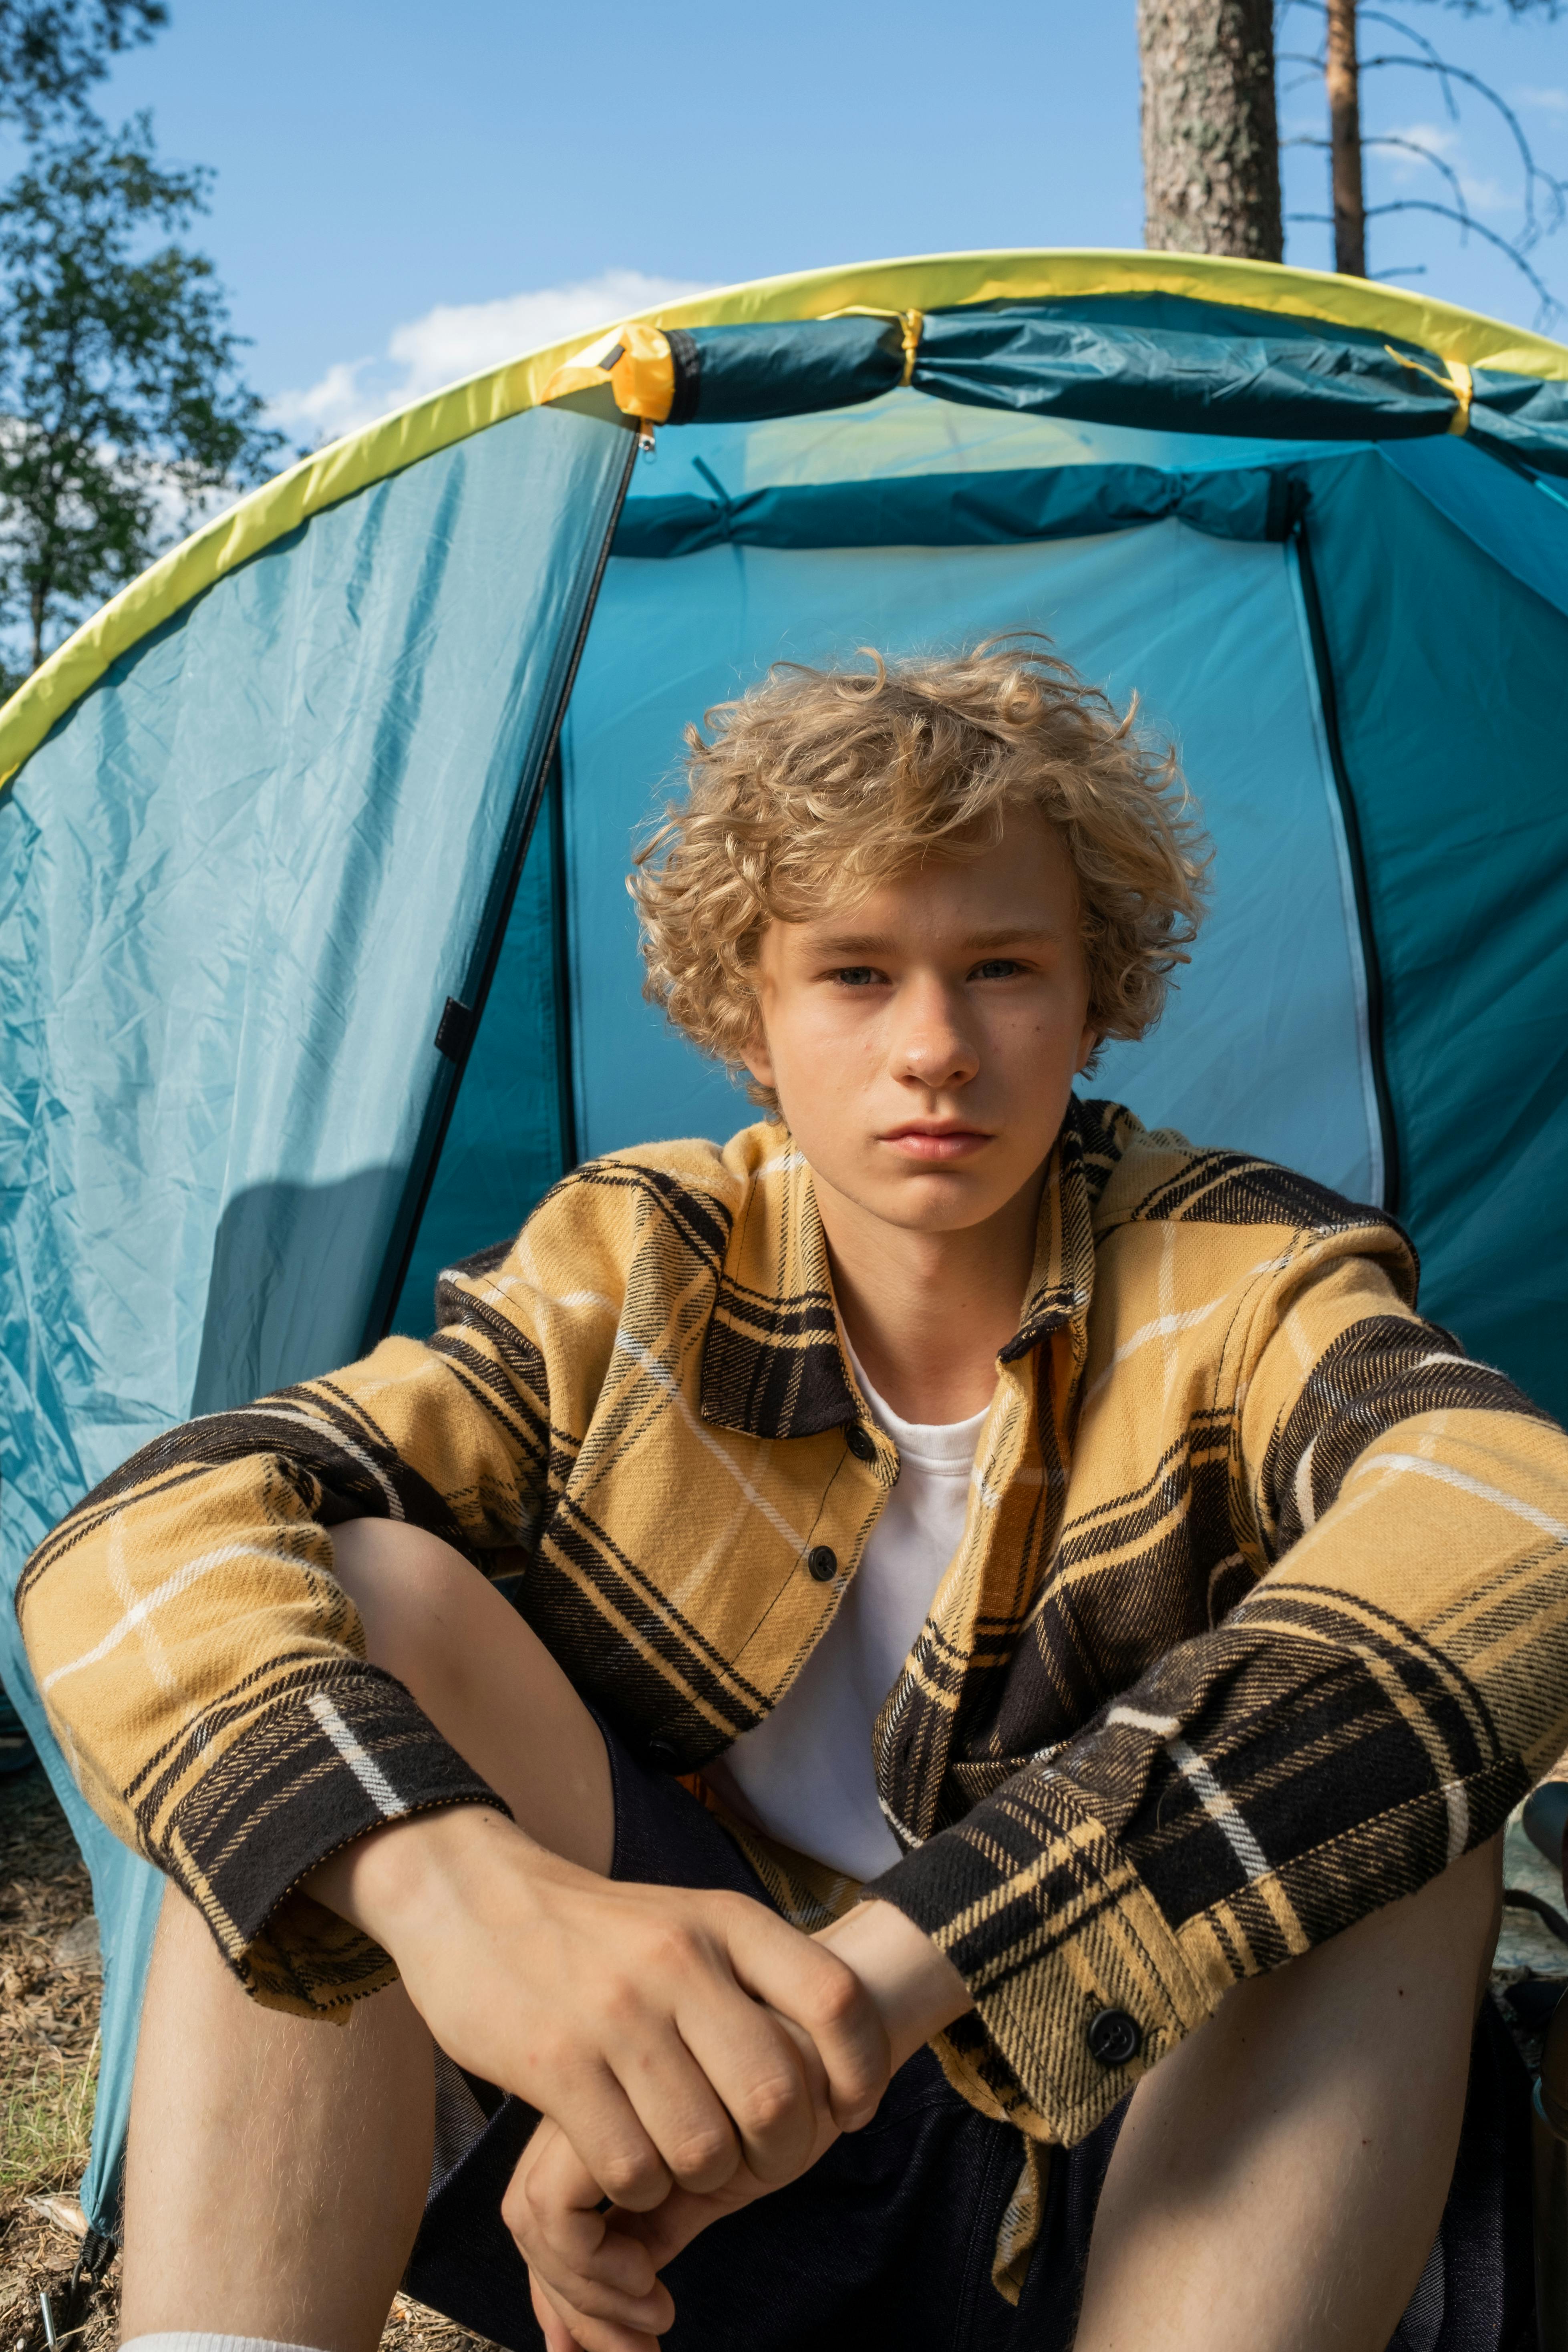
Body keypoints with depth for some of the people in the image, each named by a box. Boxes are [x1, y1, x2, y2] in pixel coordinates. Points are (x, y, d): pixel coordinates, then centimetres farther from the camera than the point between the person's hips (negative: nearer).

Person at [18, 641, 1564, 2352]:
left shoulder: (1233, 1283, -10)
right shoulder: (639, 1278, -7)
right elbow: (135, 1546, -19)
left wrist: (894, 1957, -44)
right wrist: (449, 1876, -42)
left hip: (1118, 2180, 0)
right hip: (674, 2182, 1)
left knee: (1382, 1714, -28)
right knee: (364, 1596, -20)